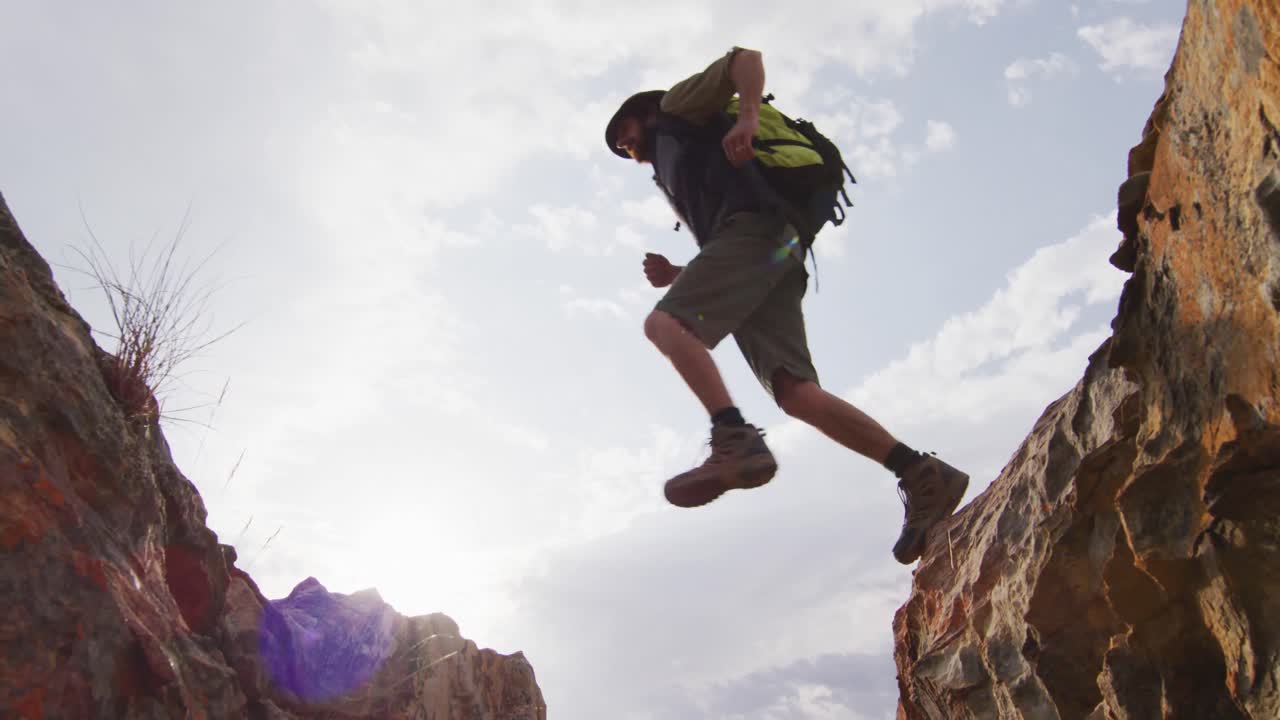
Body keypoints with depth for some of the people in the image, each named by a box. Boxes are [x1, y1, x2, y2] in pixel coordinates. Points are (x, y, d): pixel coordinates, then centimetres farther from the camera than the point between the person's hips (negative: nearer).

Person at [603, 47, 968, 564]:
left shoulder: (678, 107, 23)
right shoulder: (675, 176, 42)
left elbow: (746, 60, 6)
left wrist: (746, 117, -13)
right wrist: (678, 276, 22)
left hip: (755, 227, -8)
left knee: (664, 323, -24)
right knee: (795, 393, -10)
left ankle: (736, 441, -39)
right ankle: (922, 475, -19)